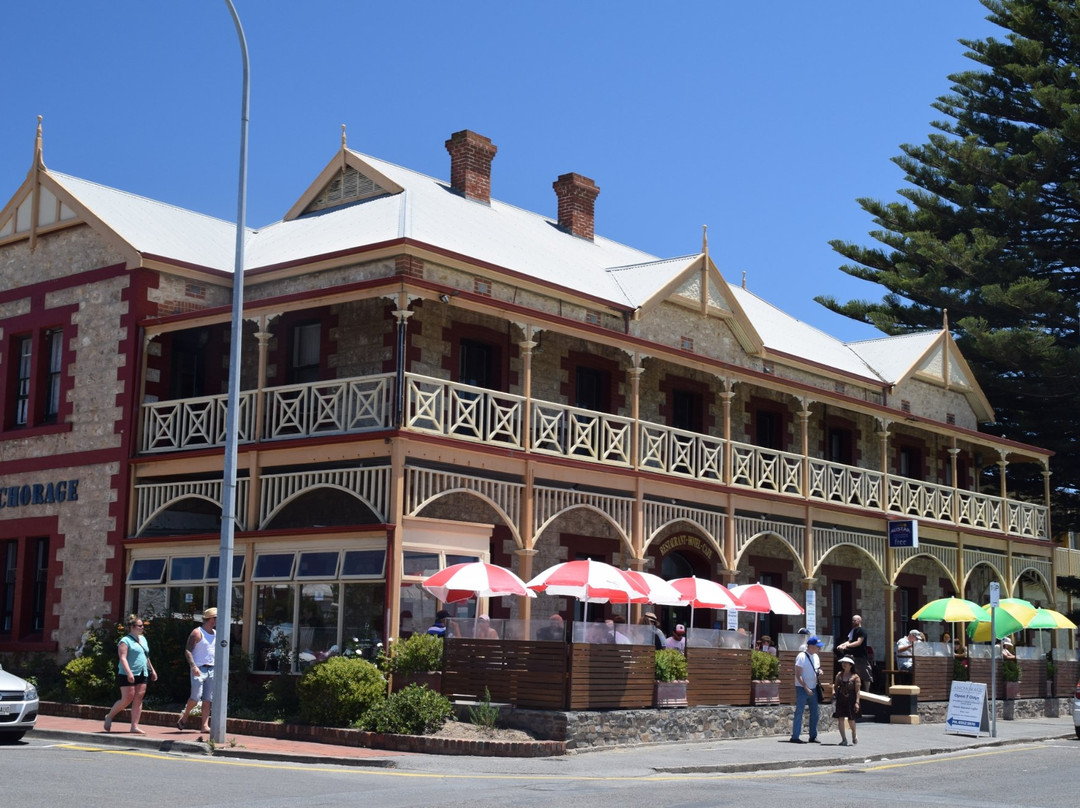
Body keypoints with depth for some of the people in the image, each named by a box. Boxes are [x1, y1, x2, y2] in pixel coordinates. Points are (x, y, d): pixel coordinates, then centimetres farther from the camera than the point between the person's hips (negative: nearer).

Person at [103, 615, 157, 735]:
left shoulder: (143, 639, 17)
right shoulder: (125, 641, -8)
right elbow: (123, 658, -17)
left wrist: (152, 670, 24)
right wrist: (129, 672, -27)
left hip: (142, 674, 7)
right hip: (128, 675, -7)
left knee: (138, 700, 0)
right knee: (127, 699, -6)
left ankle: (134, 726, 0)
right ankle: (109, 717, 14)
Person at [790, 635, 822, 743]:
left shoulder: (816, 657, 10)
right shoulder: (801, 656, -14)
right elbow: (798, 675, -16)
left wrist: (819, 671, -2)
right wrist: (806, 688, -21)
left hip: (813, 689, 8)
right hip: (802, 688, -8)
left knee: (815, 712, 9)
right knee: (799, 712, -6)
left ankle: (813, 736, 17)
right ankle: (795, 736, -4)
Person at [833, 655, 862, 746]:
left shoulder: (855, 676, -4)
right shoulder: (839, 675, 7)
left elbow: (858, 690, -7)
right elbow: (835, 686, 15)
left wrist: (857, 702, -14)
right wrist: (834, 692, -6)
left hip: (851, 700, -3)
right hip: (841, 699, 3)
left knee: (851, 719, 4)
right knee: (840, 718, -7)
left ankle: (854, 735, 33)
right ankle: (844, 739, -1)